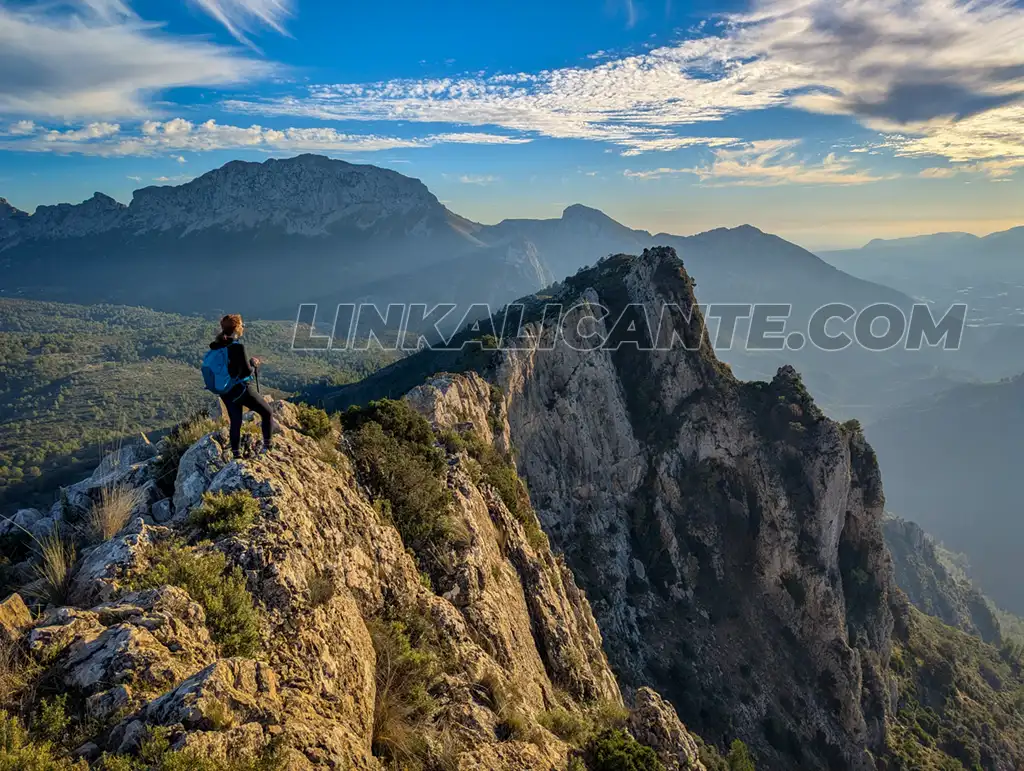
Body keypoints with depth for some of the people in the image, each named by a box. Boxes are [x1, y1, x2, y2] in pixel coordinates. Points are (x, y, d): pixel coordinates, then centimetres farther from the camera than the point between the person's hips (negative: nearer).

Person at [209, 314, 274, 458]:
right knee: (267, 412, 13)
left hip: (226, 392, 7)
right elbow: (246, 372, -21)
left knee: (235, 422, 19)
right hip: (241, 389, -7)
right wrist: (253, 364, -2)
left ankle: (235, 453, 25)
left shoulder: (217, 346, 0)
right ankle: (267, 445, 11)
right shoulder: (238, 347, -22)